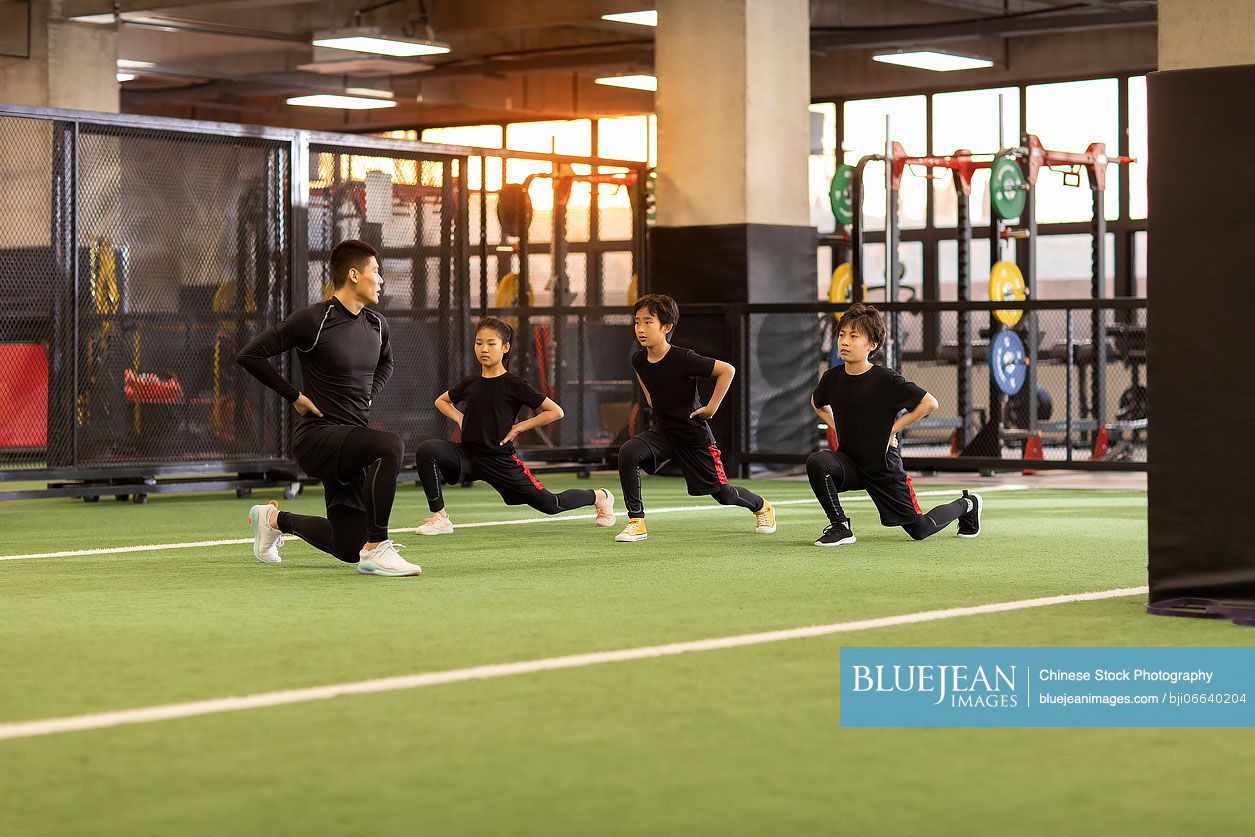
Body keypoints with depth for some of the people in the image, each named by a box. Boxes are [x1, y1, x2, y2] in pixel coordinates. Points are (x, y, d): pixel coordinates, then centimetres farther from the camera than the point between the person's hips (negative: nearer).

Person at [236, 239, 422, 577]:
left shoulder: (377, 324, 9)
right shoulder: (313, 320, -12)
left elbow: (385, 362, 33)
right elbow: (250, 355, -10)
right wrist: (295, 396, -10)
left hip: (352, 441, 7)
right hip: (318, 435, -7)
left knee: (348, 547, 9)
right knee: (391, 445, -35)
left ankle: (275, 519, 36)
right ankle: (376, 549, -30)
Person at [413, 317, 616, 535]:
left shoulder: (514, 385, -8)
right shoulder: (470, 384, 5)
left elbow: (556, 412, -7)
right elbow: (442, 401, 26)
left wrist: (519, 427, -9)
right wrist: (460, 419, 7)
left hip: (500, 460, -4)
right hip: (467, 453, 4)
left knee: (550, 505, 5)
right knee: (427, 450, -24)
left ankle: (598, 496, 37)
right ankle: (439, 517, -16)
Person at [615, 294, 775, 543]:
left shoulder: (683, 359, -26)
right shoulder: (639, 359, -8)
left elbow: (727, 370, -20)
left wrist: (711, 407, -17)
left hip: (694, 435, -4)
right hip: (662, 431, 5)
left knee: (722, 492, 9)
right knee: (628, 452, -25)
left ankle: (762, 507, 43)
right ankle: (636, 522, -18)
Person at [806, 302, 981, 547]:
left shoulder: (886, 380, -19)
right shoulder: (832, 377, -5)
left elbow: (930, 403, -16)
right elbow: (817, 403, 19)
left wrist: (893, 428, -15)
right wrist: (838, 428, 5)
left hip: (884, 468, -4)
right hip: (849, 461, 4)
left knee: (920, 530, 6)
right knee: (816, 462, -29)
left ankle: (966, 505, 37)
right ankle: (840, 527, -15)